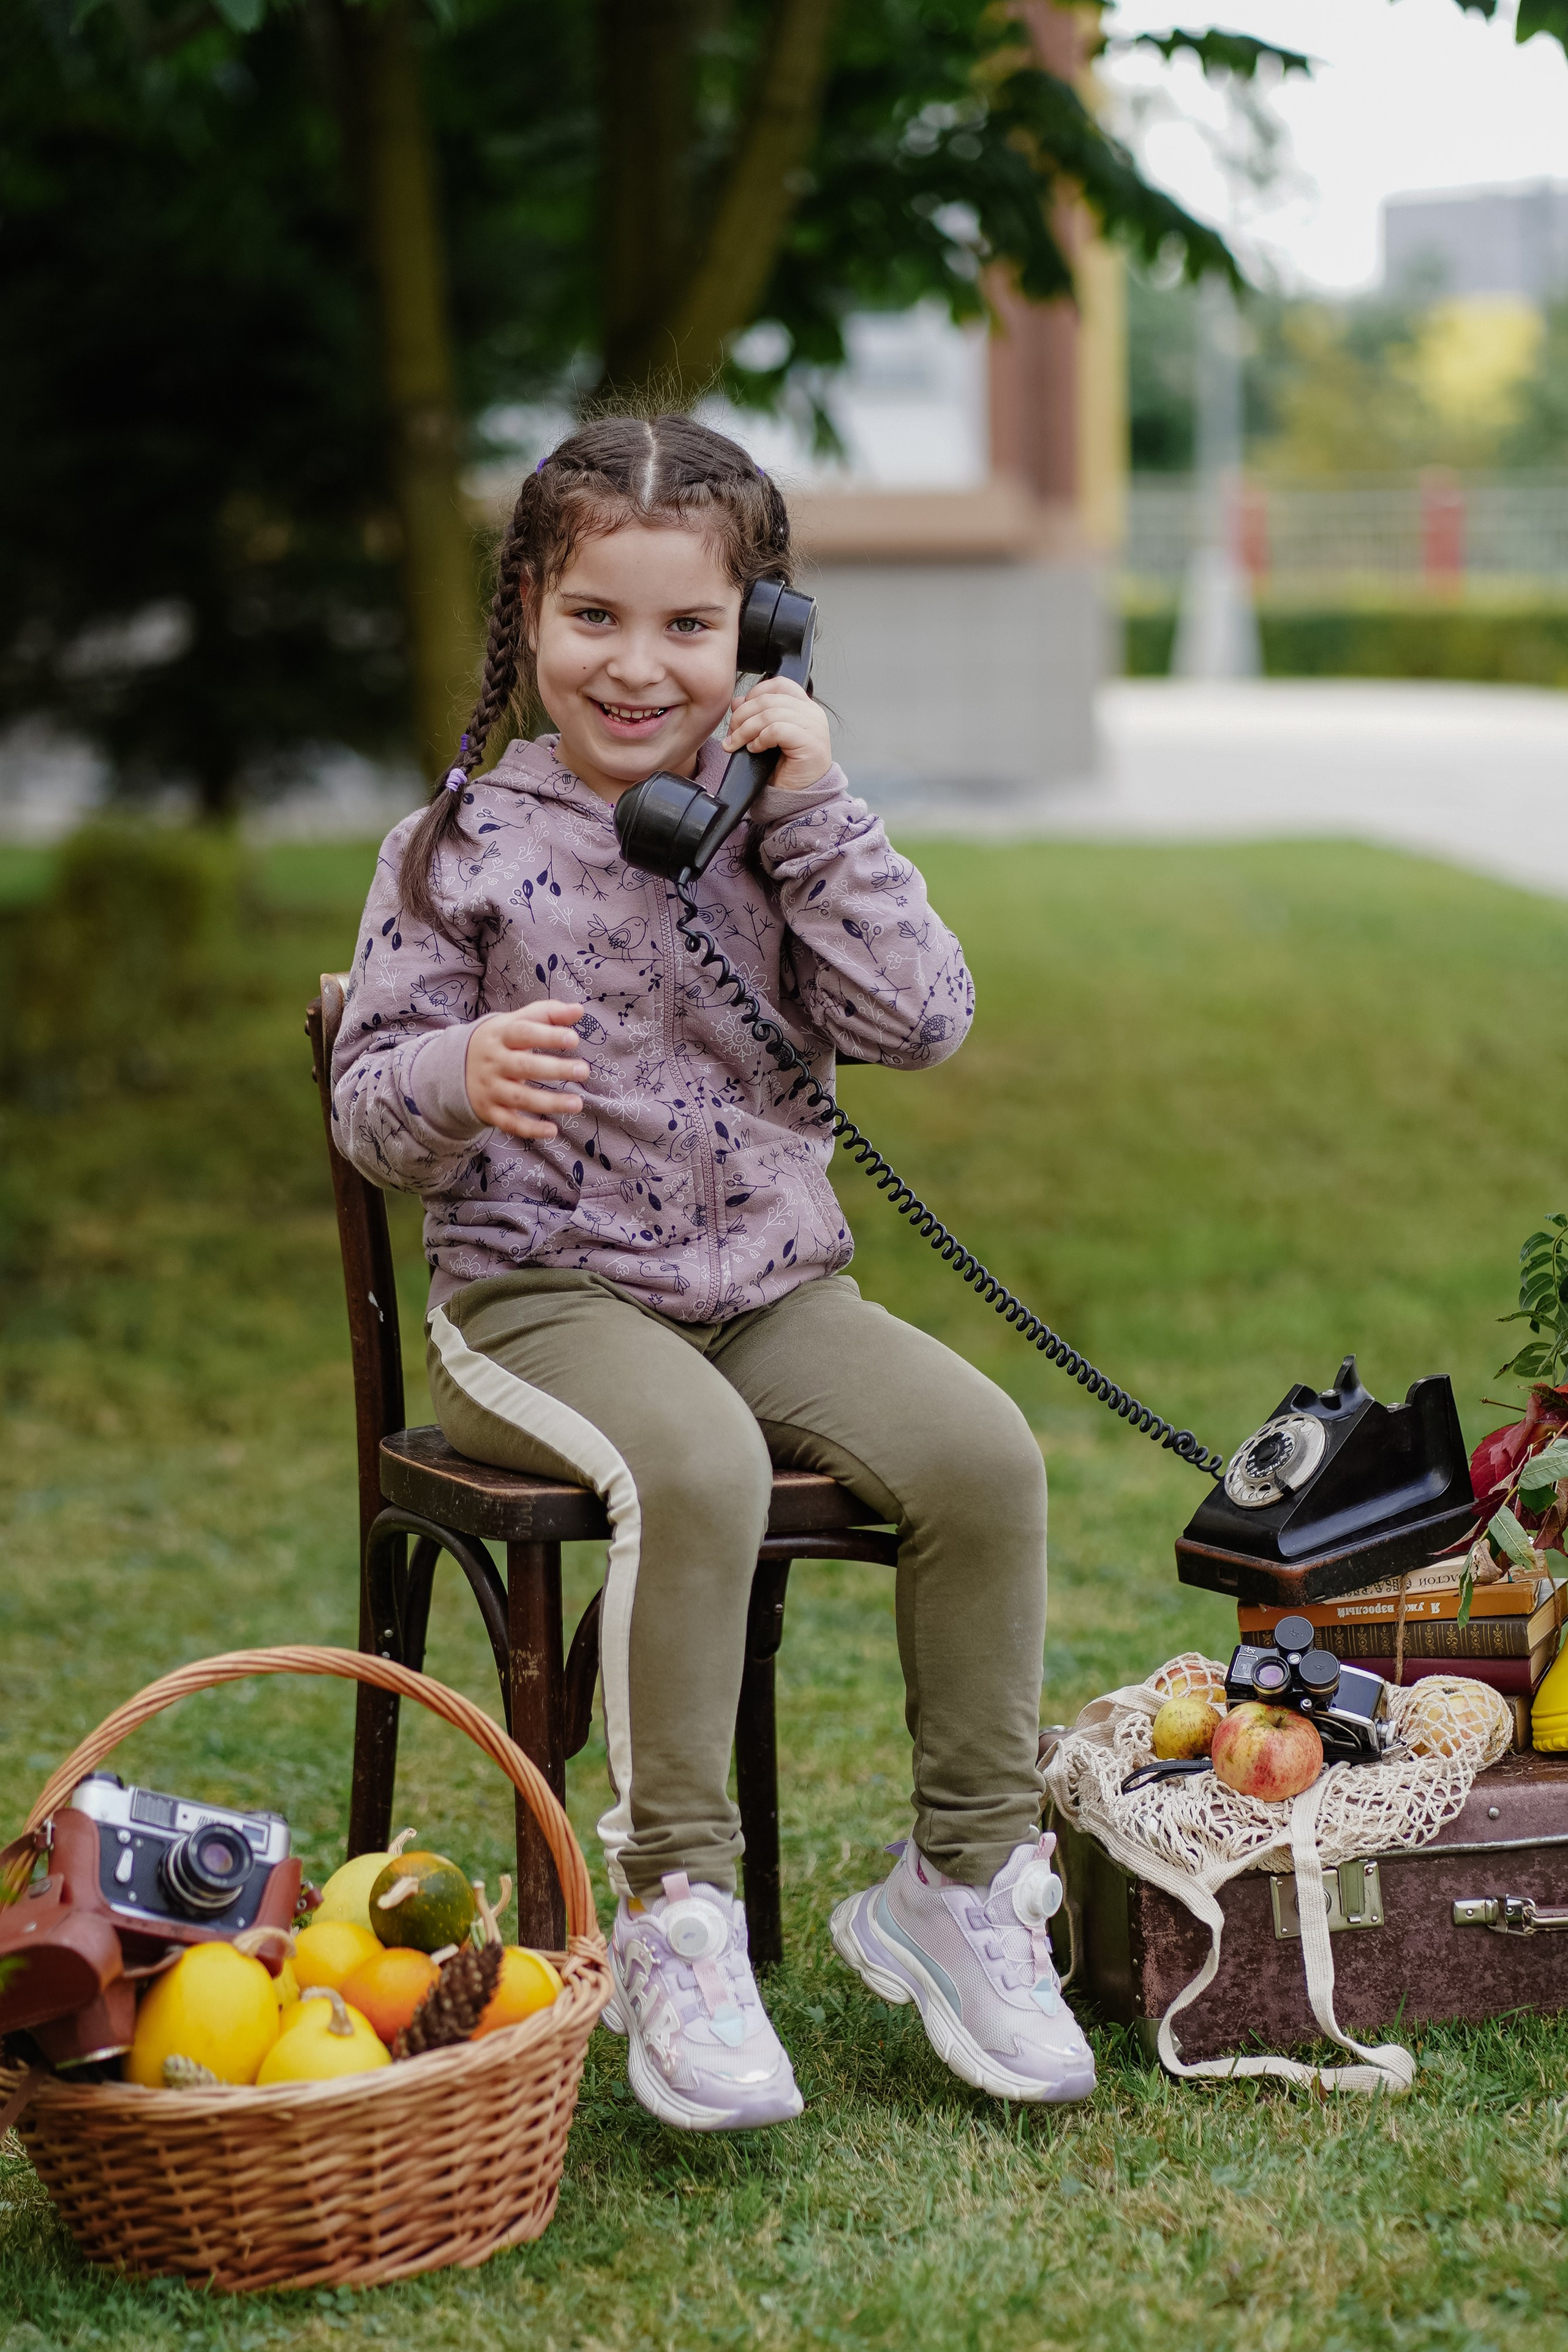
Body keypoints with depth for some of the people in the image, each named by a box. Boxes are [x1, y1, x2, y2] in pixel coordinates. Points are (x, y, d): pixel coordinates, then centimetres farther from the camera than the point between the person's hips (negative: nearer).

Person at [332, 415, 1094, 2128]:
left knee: (980, 1449, -20)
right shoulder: (462, 849, 0)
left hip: (770, 1288, 4)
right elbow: (370, 1112, -2)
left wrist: (816, 810, -10)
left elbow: (919, 1022, -6)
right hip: (541, 1298, -4)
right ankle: (672, 1912, -23)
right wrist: (460, 1078, -25)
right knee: (695, 1465, -34)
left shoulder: (773, 829, 8)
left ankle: (962, 1881, -5)